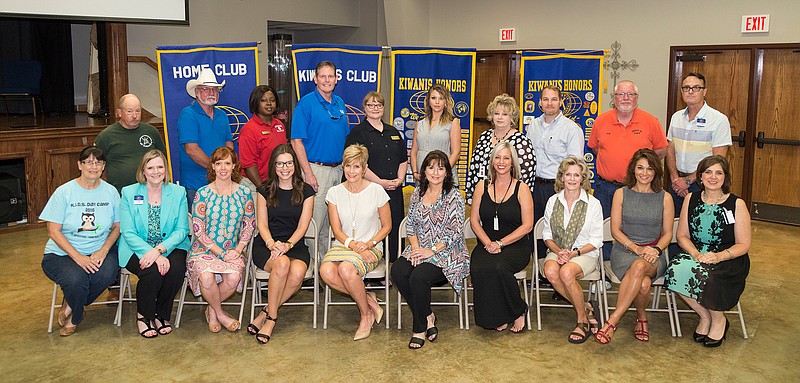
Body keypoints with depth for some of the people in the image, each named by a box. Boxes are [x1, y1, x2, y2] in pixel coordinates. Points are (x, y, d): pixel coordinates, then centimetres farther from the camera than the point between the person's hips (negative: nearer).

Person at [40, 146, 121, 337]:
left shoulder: (110, 192, 4)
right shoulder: (64, 192, -4)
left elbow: (117, 227, 8)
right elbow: (54, 231, -7)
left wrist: (103, 251, -11)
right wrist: (78, 257, -18)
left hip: (100, 251, 2)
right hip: (62, 253, -2)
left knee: (107, 274, -31)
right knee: (76, 279, -33)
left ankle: (71, 308, 0)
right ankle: (75, 315, 5)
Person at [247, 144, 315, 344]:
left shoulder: (305, 191, 7)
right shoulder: (265, 190, 8)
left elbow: (302, 226, 1)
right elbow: (262, 224, 3)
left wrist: (287, 245, -18)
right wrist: (272, 244, -17)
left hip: (295, 245, 1)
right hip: (266, 245, -1)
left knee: (298, 272, -33)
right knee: (282, 263, -36)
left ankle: (266, 313, -15)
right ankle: (272, 317, -20)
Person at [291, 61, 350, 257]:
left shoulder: (340, 103, 12)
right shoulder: (306, 103, -8)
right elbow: (296, 141, -12)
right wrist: (308, 173, -18)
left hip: (339, 169, 6)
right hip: (317, 169, -6)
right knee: (314, 224, -4)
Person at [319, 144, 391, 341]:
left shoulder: (376, 191, 0)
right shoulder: (335, 192, 6)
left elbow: (387, 226, 5)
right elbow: (336, 229, 3)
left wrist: (369, 244, -11)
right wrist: (352, 243, -16)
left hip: (370, 248, -3)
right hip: (342, 245, 3)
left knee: (346, 269, -34)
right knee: (326, 271, -30)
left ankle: (366, 314, -9)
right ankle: (368, 300, -10)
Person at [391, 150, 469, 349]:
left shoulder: (454, 195, -5)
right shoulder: (418, 192, 12)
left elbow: (455, 232, -10)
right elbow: (410, 224, 14)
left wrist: (431, 250, -16)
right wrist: (415, 247, -4)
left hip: (445, 253, -5)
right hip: (419, 250, 5)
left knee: (419, 277, -31)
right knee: (397, 271, -24)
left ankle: (420, 328, -8)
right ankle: (428, 317, -7)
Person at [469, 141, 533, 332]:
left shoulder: (521, 189, 2)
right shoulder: (482, 186, 10)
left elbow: (527, 225, -4)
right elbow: (474, 220, 6)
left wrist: (500, 243, -13)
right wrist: (488, 243, -10)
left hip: (515, 246, -2)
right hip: (486, 244, 3)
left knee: (499, 267, -34)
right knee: (478, 269, -30)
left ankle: (518, 311, -7)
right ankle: (494, 317, -9)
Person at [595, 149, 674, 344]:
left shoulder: (664, 198, 8)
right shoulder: (621, 194, 6)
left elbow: (667, 233, 8)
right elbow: (615, 230, 2)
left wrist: (656, 250, -13)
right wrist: (637, 248, -13)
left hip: (653, 254, 0)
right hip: (624, 250, 0)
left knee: (640, 266, -38)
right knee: (643, 284, -35)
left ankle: (613, 321, -33)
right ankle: (641, 318, -8)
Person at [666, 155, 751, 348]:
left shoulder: (737, 204, -3)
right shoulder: (691, 199, 6)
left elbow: (743, 245, -3)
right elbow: (682, 235, 6)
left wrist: (719, 256, -20)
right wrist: (696, 254, -14)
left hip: (728, 259, -3)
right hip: (696, 254, 3)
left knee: (705, 276, -35)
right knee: (676, 270, -30)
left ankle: (719, 320, -2)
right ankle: (705, 316, -5)